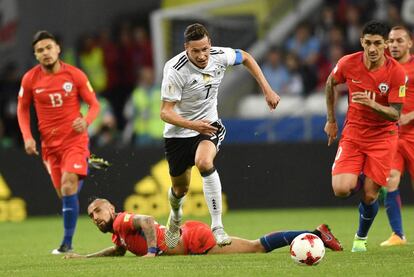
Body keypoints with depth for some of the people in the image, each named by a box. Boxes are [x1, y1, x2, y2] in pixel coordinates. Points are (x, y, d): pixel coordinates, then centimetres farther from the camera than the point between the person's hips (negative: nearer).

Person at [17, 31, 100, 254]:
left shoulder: (75, 75, -6)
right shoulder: (30, 79, -1)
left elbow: (94, 104, 2)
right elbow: (22, 109, 12)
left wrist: (86, 121, -20)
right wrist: (27, 137, -1)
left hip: (74, 140, -3)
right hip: (49, 144, 3)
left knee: (68, 187, -18)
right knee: (63, 193, 4)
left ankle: (67, 243, -17)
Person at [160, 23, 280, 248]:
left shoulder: (220, 56, -14)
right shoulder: (175, 70, -26)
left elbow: (246, 58, 10)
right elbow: (166, 112, -24)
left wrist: (267, 90, 6)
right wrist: (192, 125, -41)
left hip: (209, 125, 1)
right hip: (178, 132, -1)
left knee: (204, 162, -32)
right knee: (180, 189, 11)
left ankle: (217, 225, -26)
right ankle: (175, 217, 50)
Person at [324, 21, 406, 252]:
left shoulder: (397, 72, -16)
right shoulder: (348, 63, -10)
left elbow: (395, 115, -15)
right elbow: (331, 84, 12)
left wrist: (372, 104, -33)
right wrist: (331, 120, 15)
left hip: (383, 136, -1)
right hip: (353, 133, 1)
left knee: (370, 196, -6)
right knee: (342, 189, -17)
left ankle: (361, 237, 24)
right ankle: (358, 181, 21)